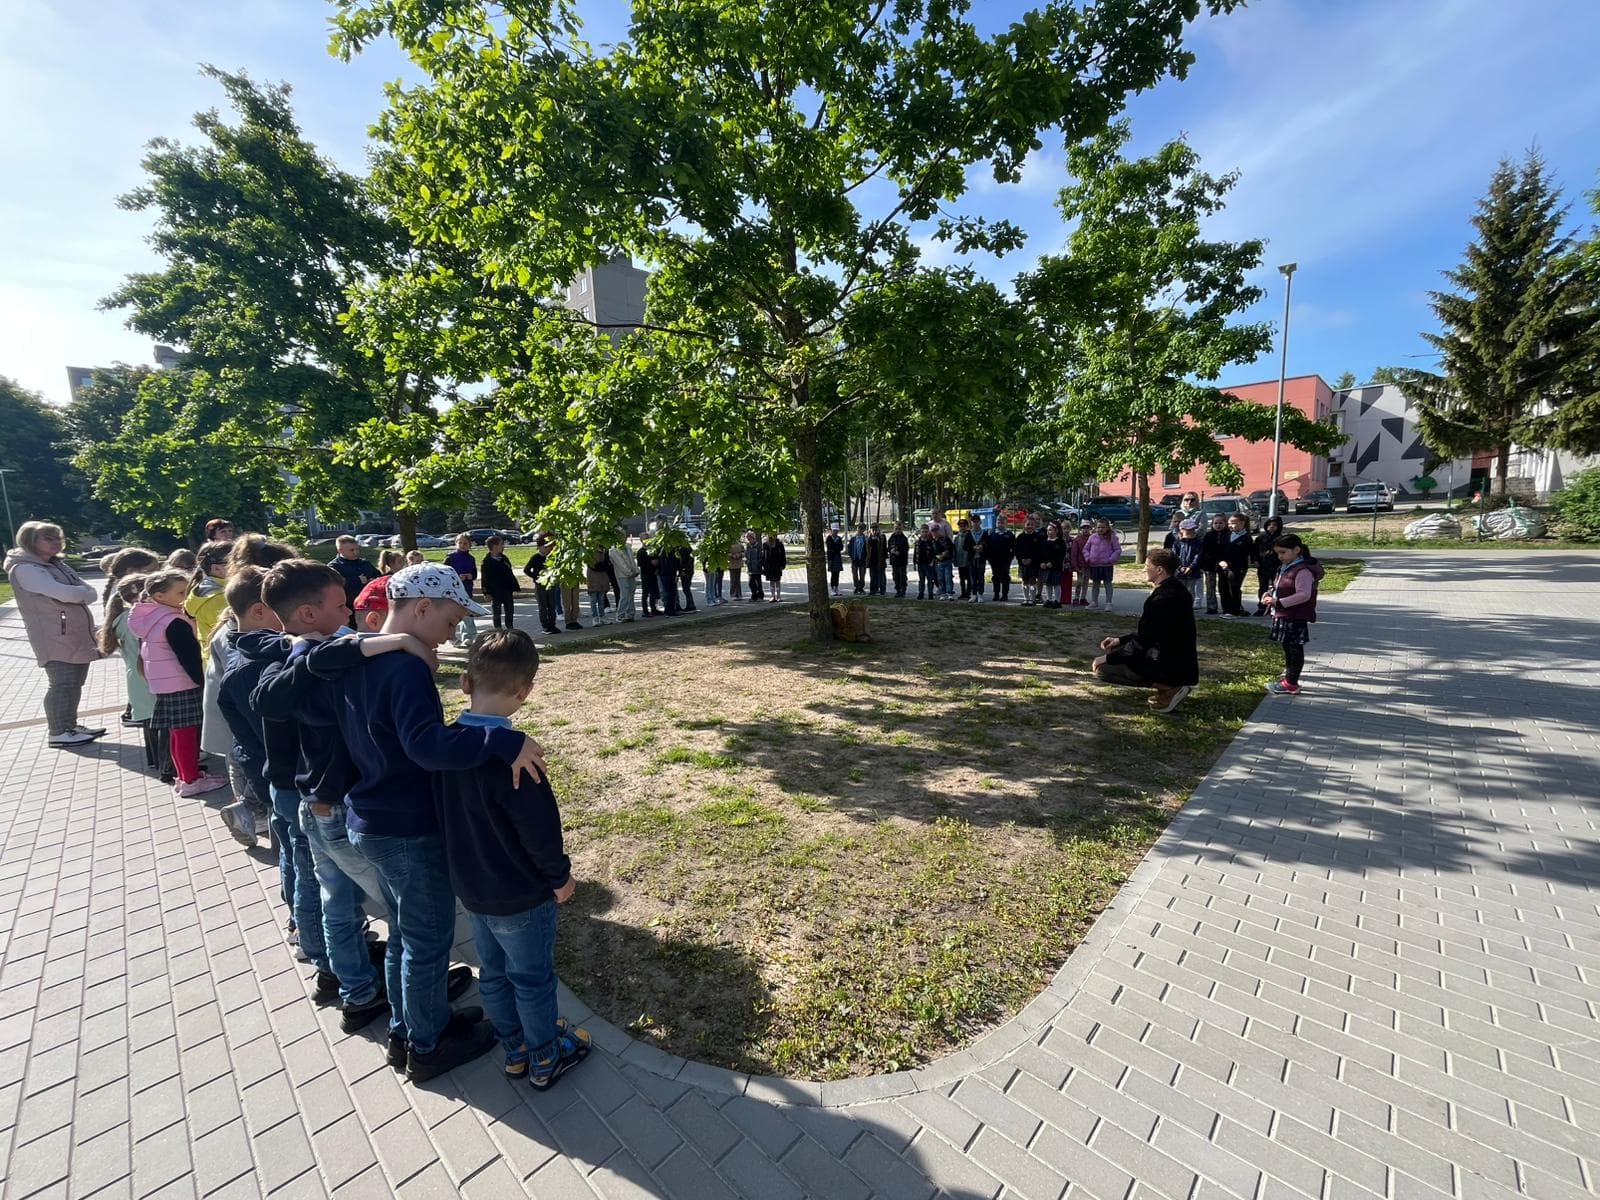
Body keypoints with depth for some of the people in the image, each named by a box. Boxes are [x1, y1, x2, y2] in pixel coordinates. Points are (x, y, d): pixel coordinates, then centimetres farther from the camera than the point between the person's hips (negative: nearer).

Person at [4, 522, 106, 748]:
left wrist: (76, 593, -14)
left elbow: (91, 594, 6)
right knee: (61, 684, -3)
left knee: (74, 683, 14)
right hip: (55, 639, -8)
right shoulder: (24, 569, -11)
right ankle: (57, 732, 7)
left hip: (78, 636, 8)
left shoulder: (58, 565, 14)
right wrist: (83, 591, -5)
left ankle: (70, 726, 24)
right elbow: (64, 593, -24)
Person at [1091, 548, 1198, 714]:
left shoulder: (1162, 599, -25)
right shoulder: (1176, 589, 7)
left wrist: (1108, 658, -13)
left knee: (1102, 668, -11)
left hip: (1171, 667, -10)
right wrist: (1120, 640, 10)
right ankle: (1173, 684, 12)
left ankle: (1169, 688, -6)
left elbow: (1142, 643, -22)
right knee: (1118, 651, 23)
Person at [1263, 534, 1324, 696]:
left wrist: (1278, 602, -27)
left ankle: (1292, 684, 6)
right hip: (1284, 615, 10)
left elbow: (1304, 595, -25)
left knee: (1294, 649, -1)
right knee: (1287, 647, 18)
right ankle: (1289, 678, 30)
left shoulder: (1303, 570, -18)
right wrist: (1270, 593, 2)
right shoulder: (1285, 568, 11)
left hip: (1296, 617, -10)